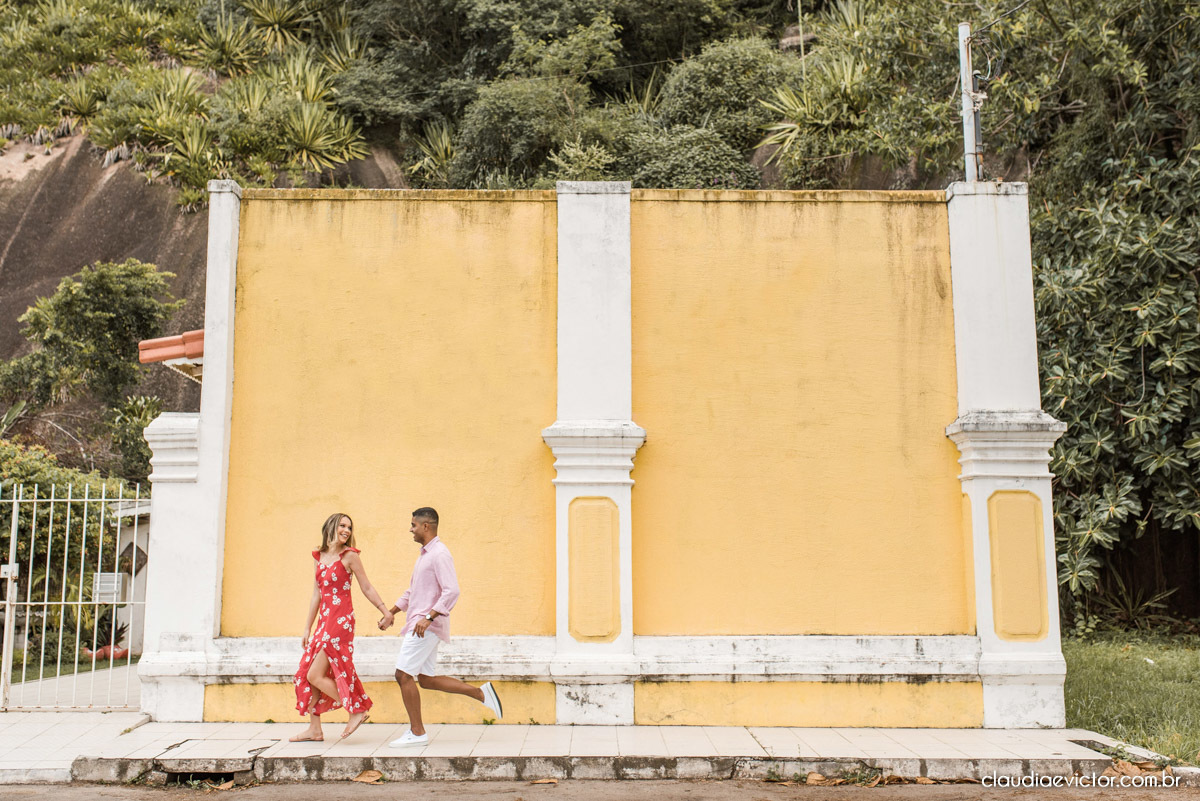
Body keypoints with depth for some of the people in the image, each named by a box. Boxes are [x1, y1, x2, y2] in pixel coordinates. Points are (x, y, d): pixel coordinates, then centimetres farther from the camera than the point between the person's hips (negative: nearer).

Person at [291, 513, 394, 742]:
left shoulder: (349, 556, -6)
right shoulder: (319, 557, 12)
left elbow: (367, 588, -1)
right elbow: (317, 595, 16)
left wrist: (386, 611, -4)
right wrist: (308, 628, 16)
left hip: (341, 620, -7)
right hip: (325, 620, 7)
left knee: (316, 675, -9)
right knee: (307, 674, 8)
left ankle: (357, 710, 2)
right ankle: (315, 729, 18)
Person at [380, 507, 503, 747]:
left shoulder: (439, 554, -13)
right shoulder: (425, 554, 19)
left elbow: (452, 591, -23)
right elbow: (412, 591, 29)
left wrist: (428, 617, -28)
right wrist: (391, 613, 24)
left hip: (427, 626, -10)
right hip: (418, 625, 10)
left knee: (403, 674, -8)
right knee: (426, 679, 11)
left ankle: (416, 732, 0)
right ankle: (481, 694, 13)